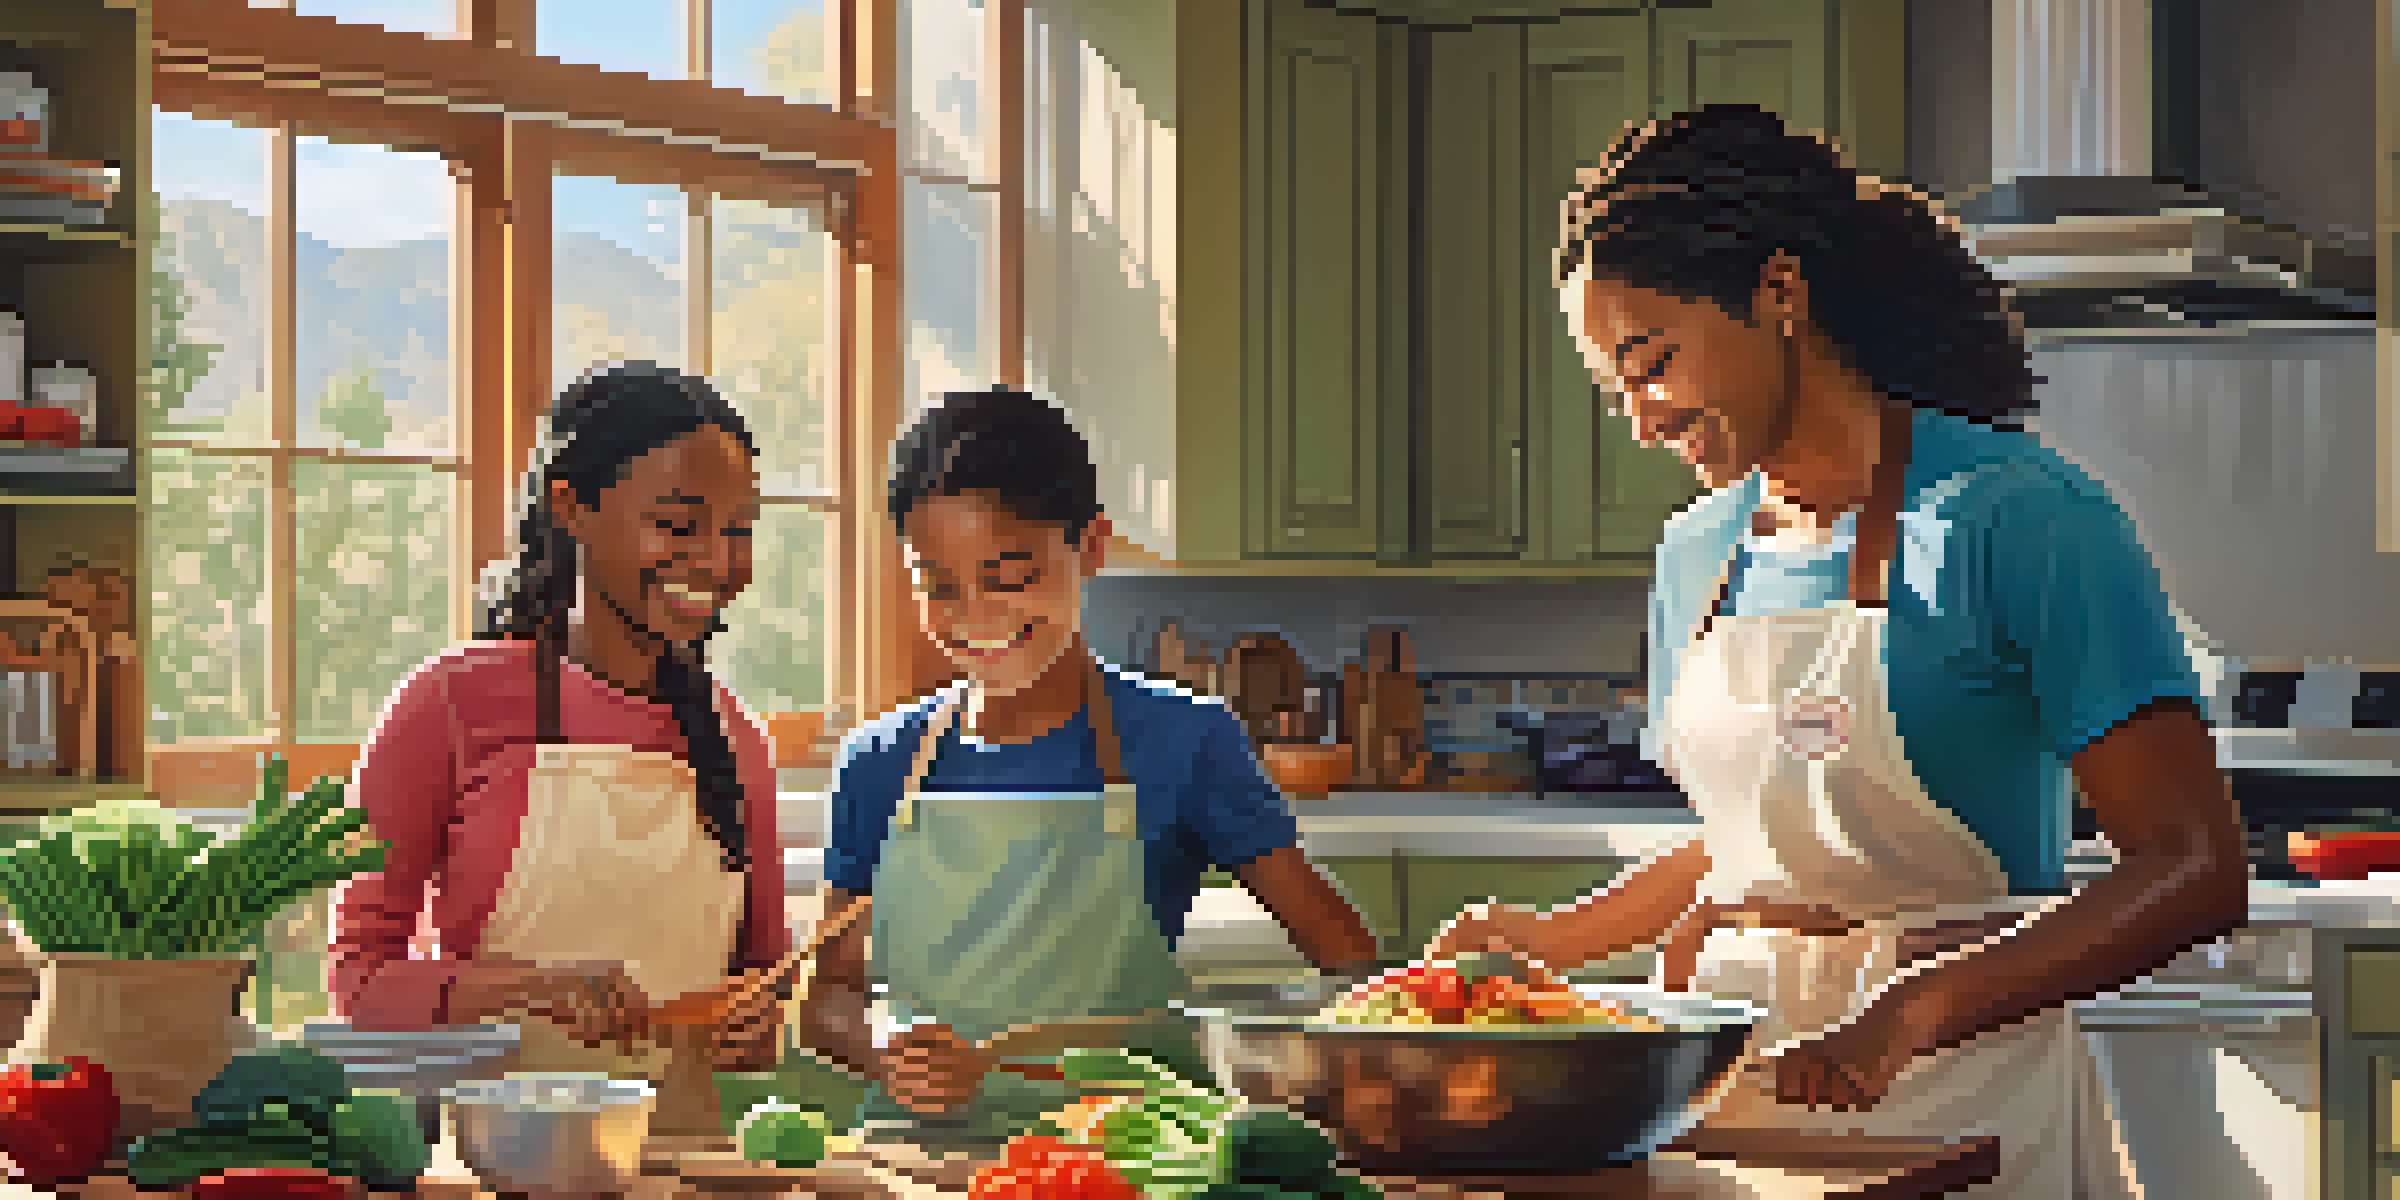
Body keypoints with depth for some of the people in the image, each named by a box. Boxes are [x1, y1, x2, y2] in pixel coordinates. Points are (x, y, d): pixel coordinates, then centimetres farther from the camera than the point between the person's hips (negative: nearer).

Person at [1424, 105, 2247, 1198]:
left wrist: (1918, 1008, -28)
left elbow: (2197, 870, -17)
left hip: (1961, 1105, -5)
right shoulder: (1694, 556, 8)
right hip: (1732, 1088, 6)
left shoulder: (2014, 515, -12)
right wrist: (1559, 938, 6)